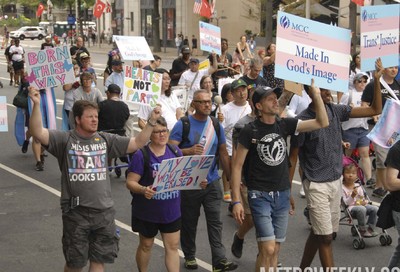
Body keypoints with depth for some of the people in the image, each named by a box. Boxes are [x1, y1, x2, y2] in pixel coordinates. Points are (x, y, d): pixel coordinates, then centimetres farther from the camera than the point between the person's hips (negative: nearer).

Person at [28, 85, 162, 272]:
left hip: (104, 211, 4)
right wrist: (37, 105, -33)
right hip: (76, 212, -3)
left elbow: (137, 143, 6)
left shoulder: (105, 140, 6)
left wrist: (151, 121, -6)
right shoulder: (65, 140, -5)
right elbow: (38, 132, -20)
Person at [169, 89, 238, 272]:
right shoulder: (183, 124, -7)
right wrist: (190, 151, -28)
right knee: (189, 221, 9)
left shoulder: (216, 125, 6)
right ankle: (189, 256, 25)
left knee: (215, 221, -3)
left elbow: (223, 153, 11)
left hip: (212, 181, 3)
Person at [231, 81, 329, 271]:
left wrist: (316, 95, -10)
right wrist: (236, 201, -12)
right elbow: (237, 166, -7)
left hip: (283, 194, 5)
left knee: (275, 250, 10)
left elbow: (322, 123, 2)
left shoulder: (284, 125, 3)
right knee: (267, 249, -13)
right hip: (260, 195, -5)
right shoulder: (250, 131, -9)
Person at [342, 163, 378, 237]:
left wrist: (364, 202, -7)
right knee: (361, 209, -36)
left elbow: (363, 198, 17)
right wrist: (352, 196, -27)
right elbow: (344, 203, -12)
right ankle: (362, 230, -21)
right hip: (350, 208, -6)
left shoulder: (358, 186, 12)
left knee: (375, 208, -15)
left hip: (360, 205, 6)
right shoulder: (342, 188, -8)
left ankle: (370, 229, -3)